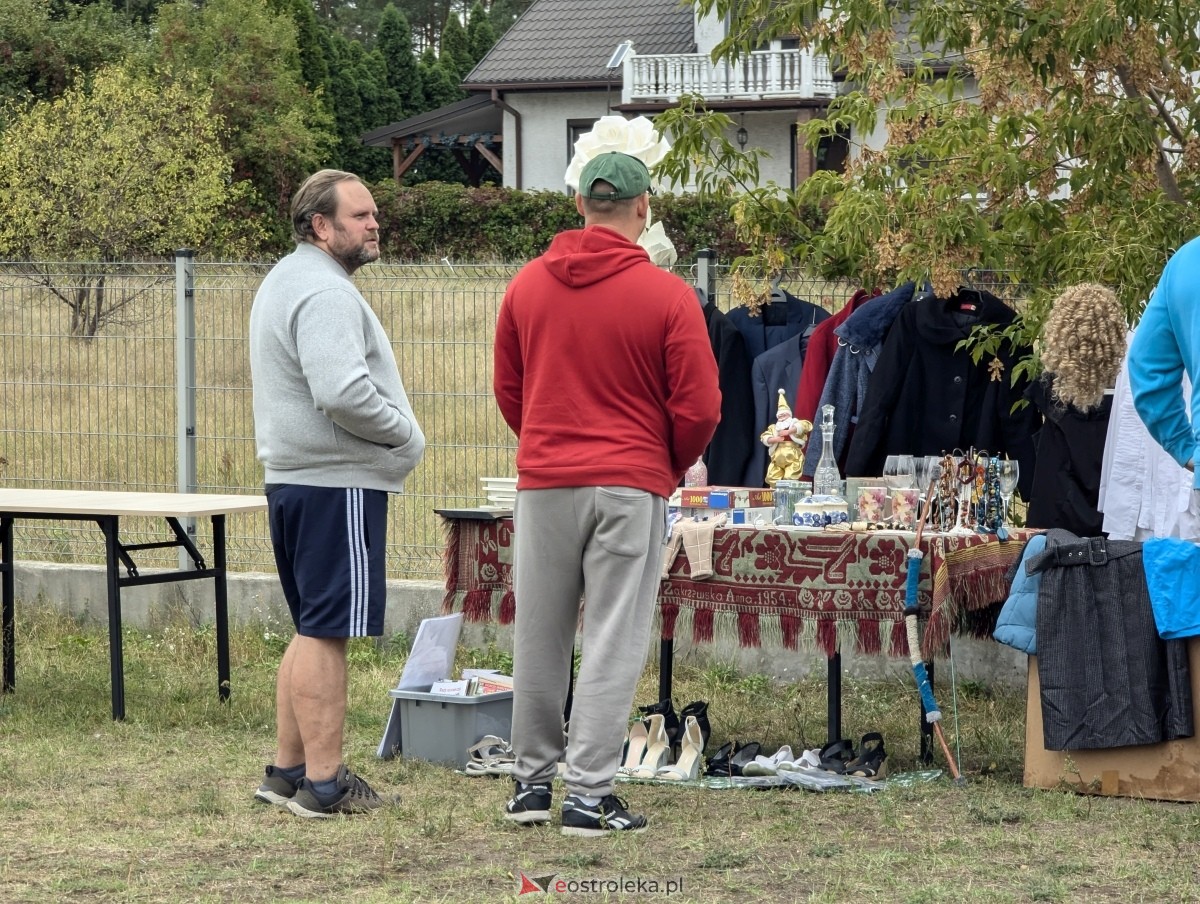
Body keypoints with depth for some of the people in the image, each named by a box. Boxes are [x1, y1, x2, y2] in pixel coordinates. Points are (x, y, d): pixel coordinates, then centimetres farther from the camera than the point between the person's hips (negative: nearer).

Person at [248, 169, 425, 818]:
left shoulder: (285, 281, 19)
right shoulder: (325, 292, -16)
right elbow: (341, 391, -28)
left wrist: (393, 434, 17)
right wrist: (405, 433, -13)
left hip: (295, 478, 11)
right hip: (337, 483, -11)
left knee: (313, 630, 16)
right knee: (326, 632, -8)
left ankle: (288, 770, 20)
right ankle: (324, 783, -7)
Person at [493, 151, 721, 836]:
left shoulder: (527, 286, 4)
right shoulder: (668, 296, -8)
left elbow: (507, 390, 12)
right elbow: (699, 407, -7)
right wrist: (673, 467, 12)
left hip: (543, 483, 3)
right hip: (633, 486, -3)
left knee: (540, 638, 12)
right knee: (613, 643, 0)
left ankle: (533, 782, 20)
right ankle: (590, 795, -2)